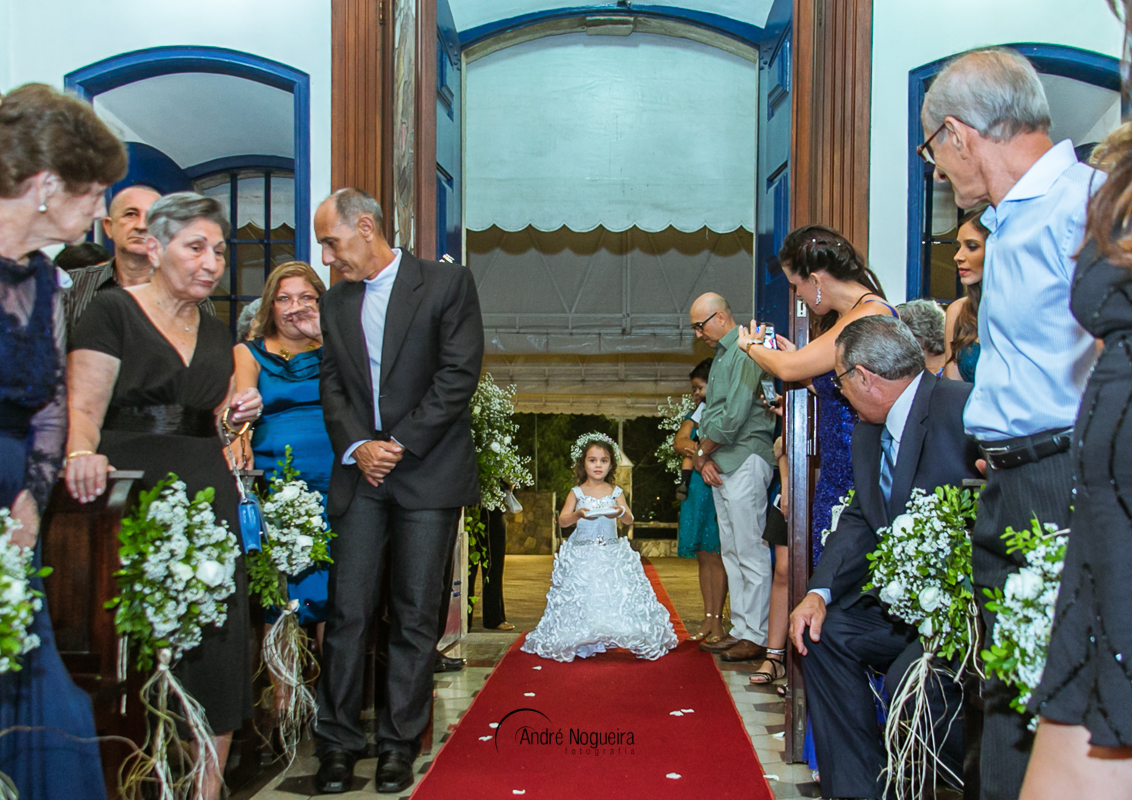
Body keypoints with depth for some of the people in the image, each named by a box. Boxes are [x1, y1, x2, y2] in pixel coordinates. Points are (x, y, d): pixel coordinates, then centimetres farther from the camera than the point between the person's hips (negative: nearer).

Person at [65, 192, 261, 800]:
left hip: (209, 499, 6)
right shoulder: (113, 312, 0)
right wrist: (81, 453, -29)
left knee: (216, 637, 0)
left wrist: (237, 415, 6)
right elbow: (82, 409, -9)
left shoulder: (215, 333, 19)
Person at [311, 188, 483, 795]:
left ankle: (399, 744, 13)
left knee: (415, 616, 3)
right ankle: (338, 741, 12)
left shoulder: (446, 283, -2)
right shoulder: (336, 302, 13)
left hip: (429, 474, -3)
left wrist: (401, 444, -12)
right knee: (348, 610, 1)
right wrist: (356, 445, -7)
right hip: (361, 473, 4)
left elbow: (459, 373, -9)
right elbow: (332, 385, 11)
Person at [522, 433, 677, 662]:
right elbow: (562, 521, -4)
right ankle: (582, 642, 1)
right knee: (582, 598, -8)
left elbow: (629, 520, -2)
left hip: (612, 553, 1)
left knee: (617, 595, -11)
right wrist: (578, 514, -24)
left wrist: (621, 512, -25)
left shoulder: (615, 492, 7)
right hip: (581, 555, -1)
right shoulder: (577, 493, 4)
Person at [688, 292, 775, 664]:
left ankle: (756, 637, -1)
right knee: (731, 553, 12)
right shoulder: (722, 354, 19)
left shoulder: (745, 352, -12)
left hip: (744, 462, -10)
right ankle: (740, 630, 18)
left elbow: (734, 416, -19)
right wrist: (704, 459, 6)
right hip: (721, 467, 10)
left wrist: (703, 452, -5)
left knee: (751, 553, -6)